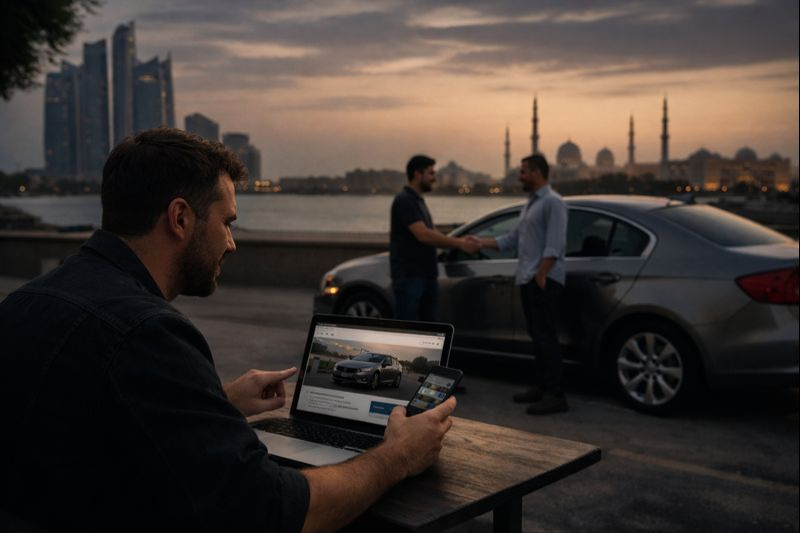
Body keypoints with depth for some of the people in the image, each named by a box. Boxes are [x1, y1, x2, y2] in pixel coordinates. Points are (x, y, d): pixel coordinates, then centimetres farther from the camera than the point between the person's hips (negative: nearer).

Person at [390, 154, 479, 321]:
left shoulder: (418, 201, 17)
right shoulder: (404, 200, -13)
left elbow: (433, 236, 15)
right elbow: (423, 235, -23)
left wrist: (460, 241, -1)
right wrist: (459, 243, -19)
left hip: (426, 276, 10)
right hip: (408, 276, -10)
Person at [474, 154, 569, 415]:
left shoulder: (552, 202, -8)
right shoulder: (530, 204, 21)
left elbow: (554, 245, -17)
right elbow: (512, 239, 20)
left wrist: (541, 275, -22)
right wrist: (479, 242, 16)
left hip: (544, 280, -9)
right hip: (527, 280, 9)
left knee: (545, 336, -10)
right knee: (537, 335, 11)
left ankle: (555, 395, -8)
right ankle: (541, 386, 18)